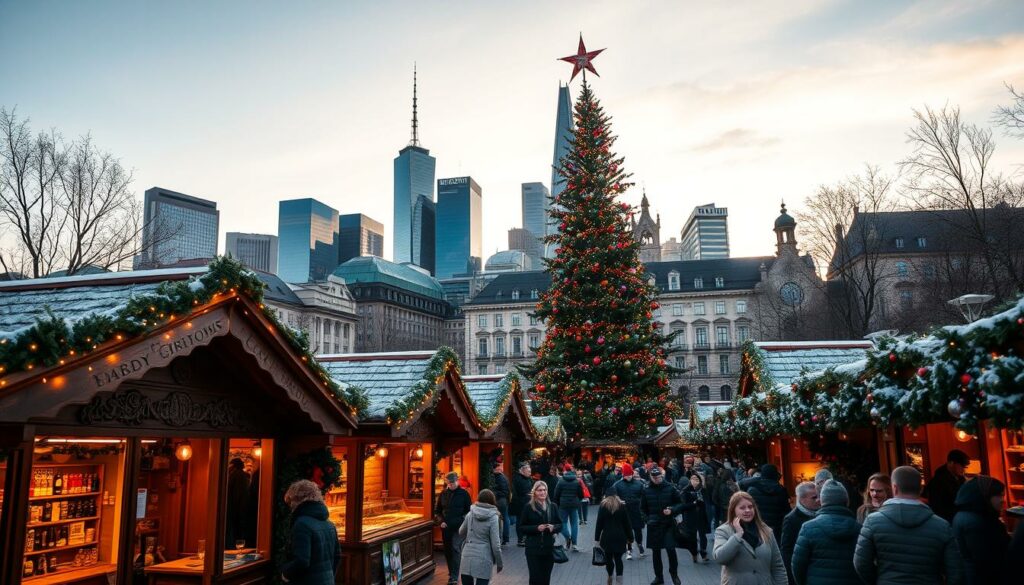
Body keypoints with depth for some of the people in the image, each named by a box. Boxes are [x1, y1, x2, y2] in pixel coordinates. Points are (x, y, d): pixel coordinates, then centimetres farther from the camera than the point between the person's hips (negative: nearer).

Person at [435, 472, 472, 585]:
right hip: (445, 528, 4)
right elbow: (437, 511, 14)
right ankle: (452, 573, 25)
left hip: (458, 528, -4)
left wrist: (462, 521, -13)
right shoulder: (443, 494, 7)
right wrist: (441, 521, -1)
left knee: (456, 550, -13)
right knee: (447, 551, 10)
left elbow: (468, 511, 1)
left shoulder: (464, 494, -2)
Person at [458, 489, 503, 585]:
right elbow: (495, 544, -9)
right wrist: (499, 562, 2)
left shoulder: (470, 514, 2)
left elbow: (461, 533, 18)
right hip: (483, 559, -4)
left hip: (467, 556, 4)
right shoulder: (493, 517, -8)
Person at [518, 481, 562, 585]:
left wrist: (553, 527, -12)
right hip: (533, 548, -3)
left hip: (549, 548, 3)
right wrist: (536, 528, -18)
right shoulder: (528, 507, -5)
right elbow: (521, 527, -4)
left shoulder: (553, 506, 5)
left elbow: (560, 525, 9)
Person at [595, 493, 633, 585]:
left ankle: (610, 577, 22)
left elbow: (599, 523, -1)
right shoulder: (622, 506, 2)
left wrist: (597, 538, 2)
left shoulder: (603, 506, -1)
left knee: (608, 558, 10)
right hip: (620, 537, 1)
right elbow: (627, 523, 4)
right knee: (618, 558, 3)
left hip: (607, 537, -1)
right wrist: (629, 537, 10)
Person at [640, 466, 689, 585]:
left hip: (668, 524, -2)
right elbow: (643, 508, 12)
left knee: (670, 549, -11)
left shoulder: (670, 488, -7)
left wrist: (672, 511, -15)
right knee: (656, 552, 10)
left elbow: (680, 504, 1)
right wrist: (649, 517, 3)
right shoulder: (646, 491, -2)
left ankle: (674, 573, 14)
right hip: (653, 525, 2)